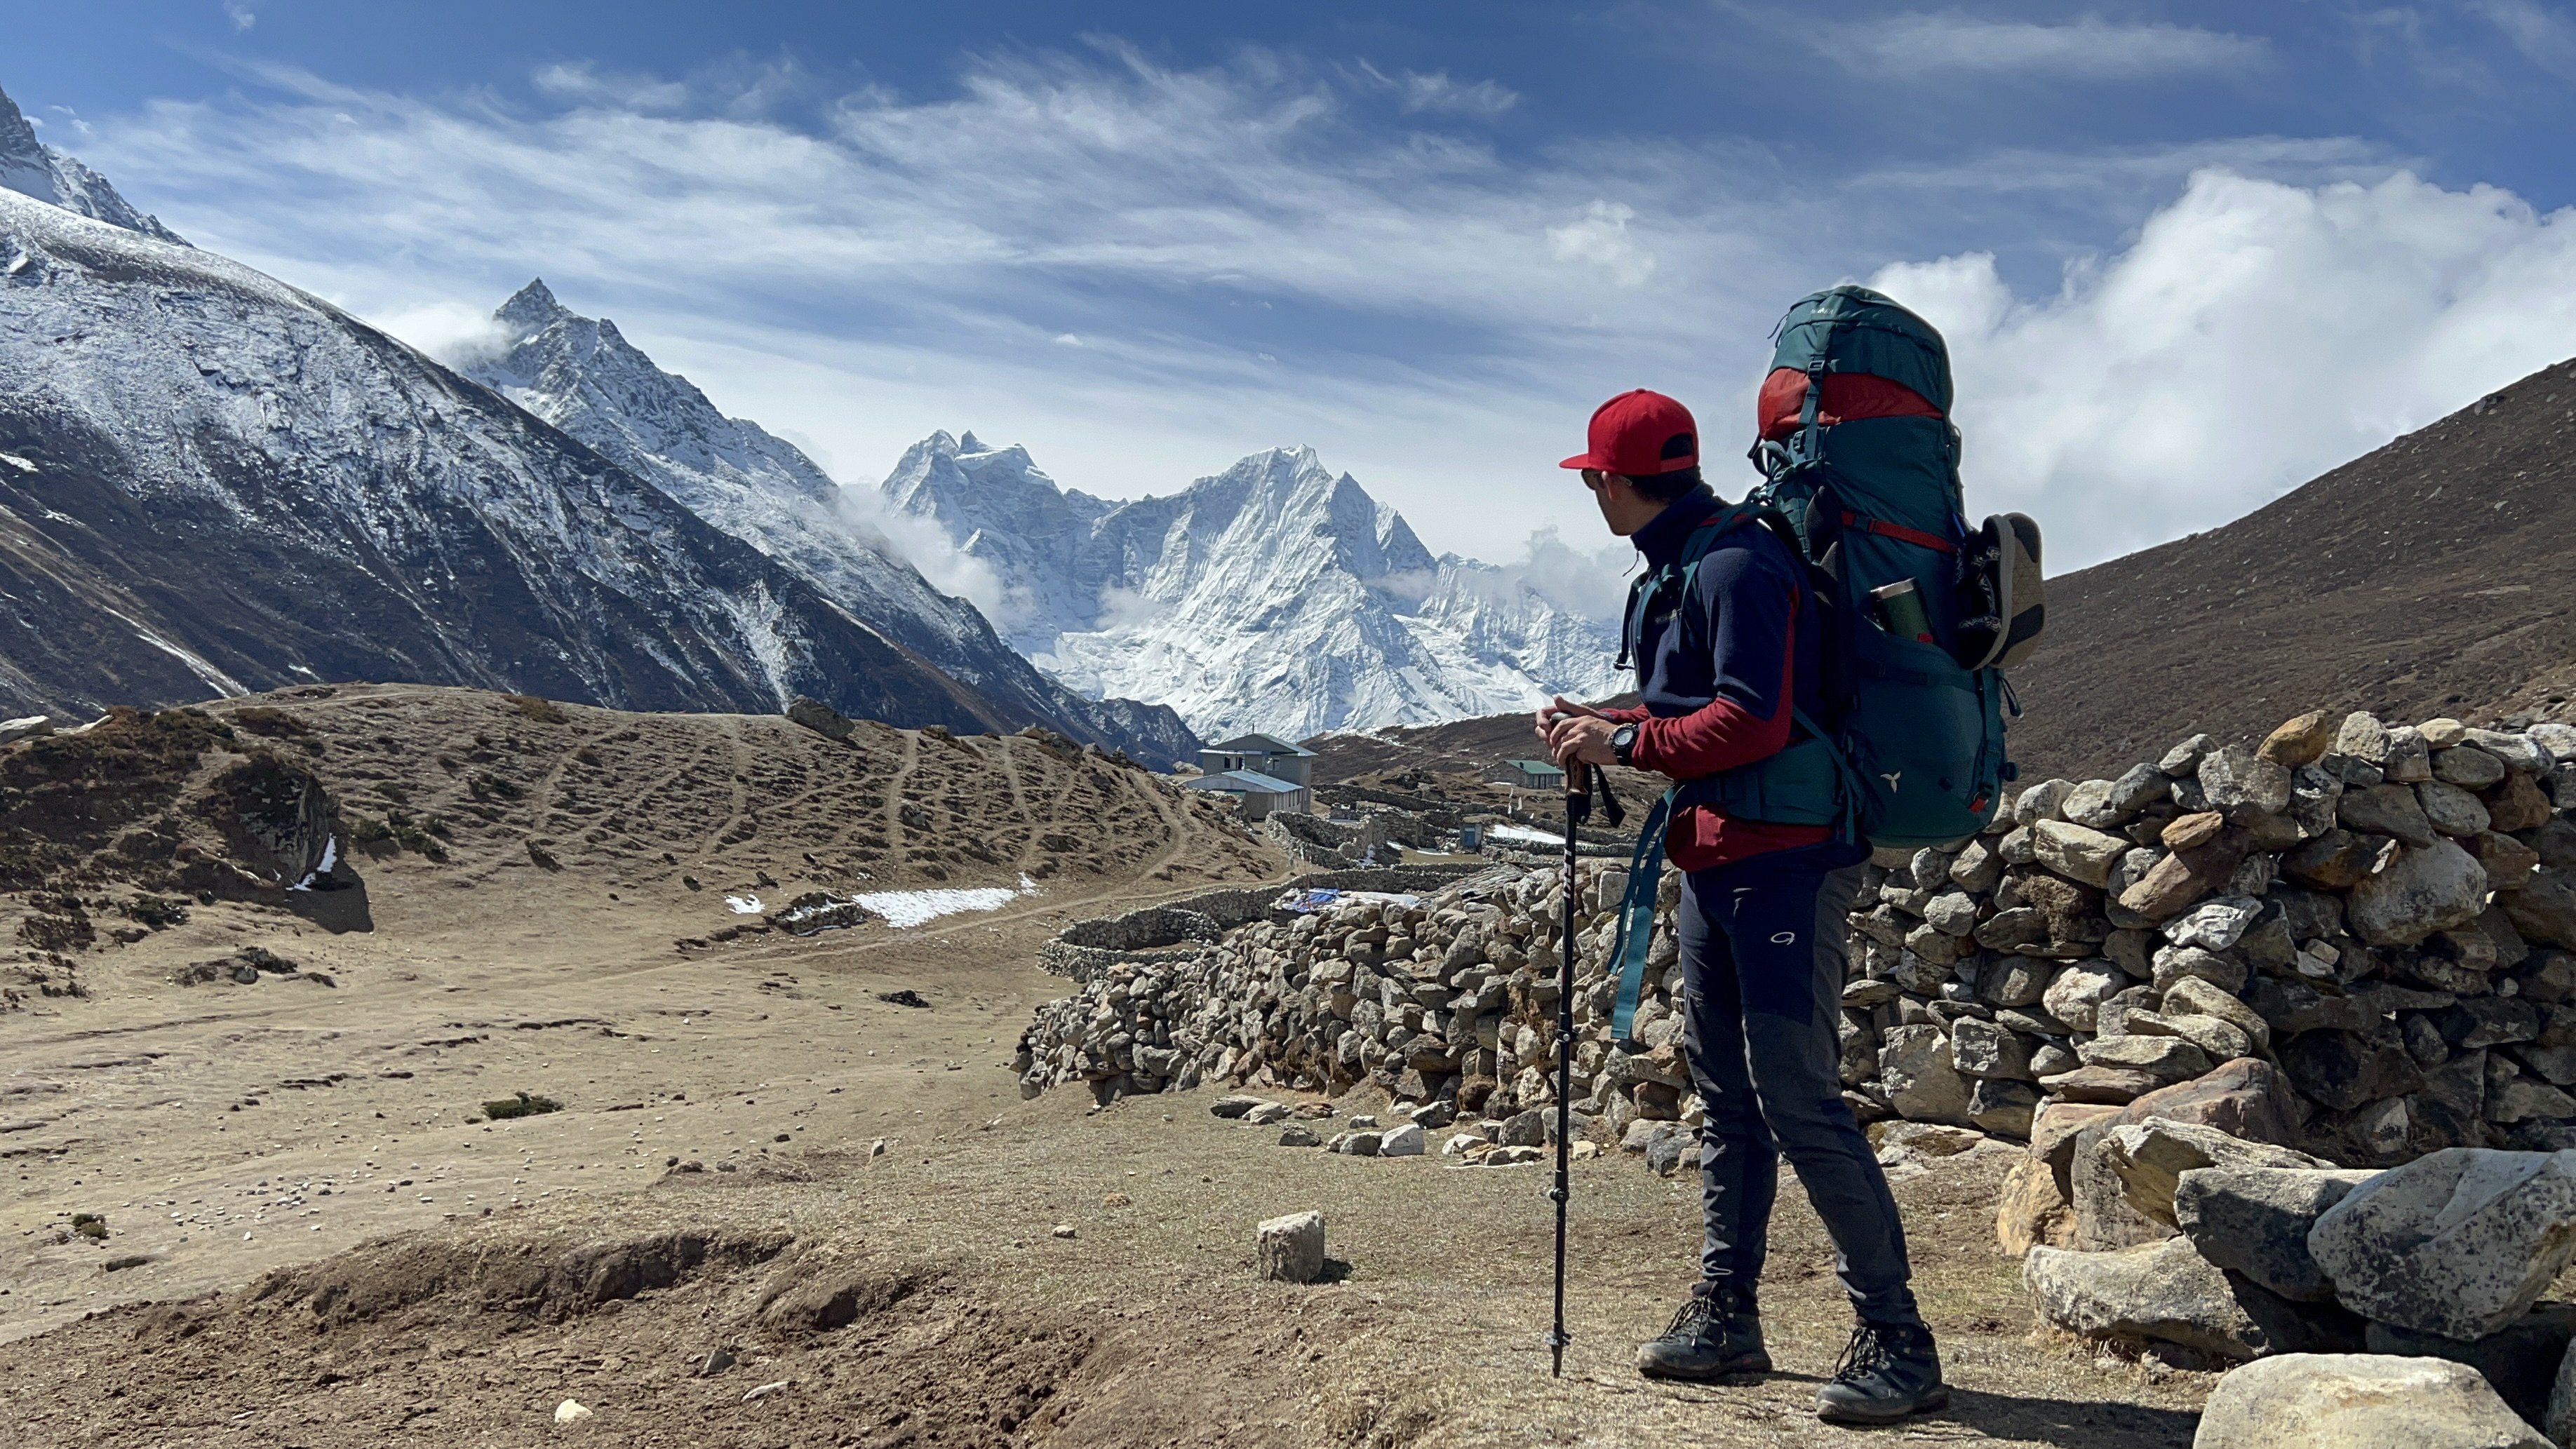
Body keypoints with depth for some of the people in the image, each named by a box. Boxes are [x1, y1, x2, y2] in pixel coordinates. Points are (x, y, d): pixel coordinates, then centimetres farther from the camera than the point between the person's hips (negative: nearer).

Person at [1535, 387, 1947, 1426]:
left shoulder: (1737, 568, -15)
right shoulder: (1679, 568, 17)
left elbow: (1752, 723, -24)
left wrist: (1625, 741, -17)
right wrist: (1597, 725, 8)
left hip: (1780, 863, -11)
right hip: (1715, 863, 11)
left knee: (1797, 1098, -10)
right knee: (1727, 1095, 13)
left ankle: (1898, 1342, 0)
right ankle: (1725, 1318, 23)